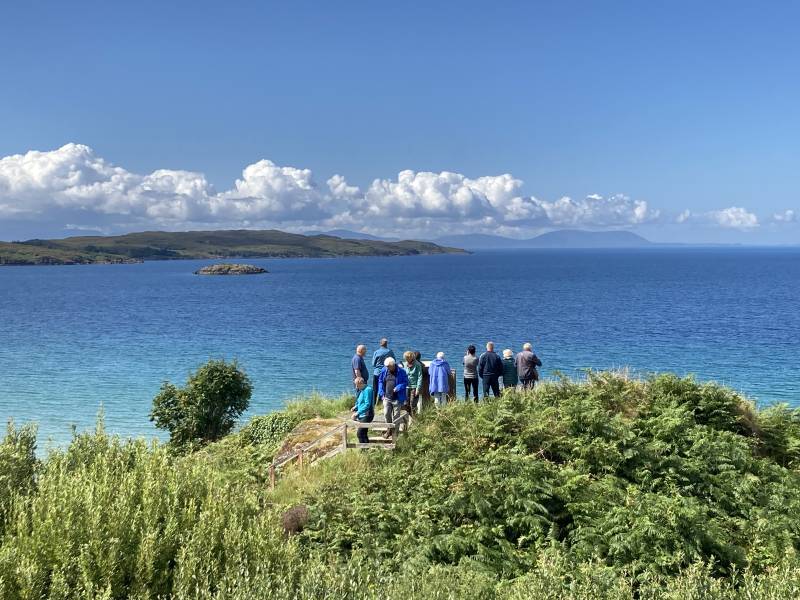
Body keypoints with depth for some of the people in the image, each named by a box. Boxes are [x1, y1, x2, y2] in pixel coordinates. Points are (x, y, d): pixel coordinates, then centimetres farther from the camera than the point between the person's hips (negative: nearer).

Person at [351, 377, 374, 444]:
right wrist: (355, 407, 7)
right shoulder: (362, 391, 15)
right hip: (362, 416, 11)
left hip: (366, 416, -11)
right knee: (363, 434, 17)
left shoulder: (367, 390, -15)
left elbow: (367, 404, -22)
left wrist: (358, 412, -22)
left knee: (360, 433, -14)